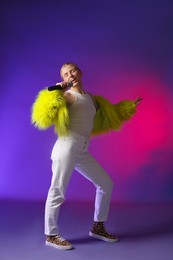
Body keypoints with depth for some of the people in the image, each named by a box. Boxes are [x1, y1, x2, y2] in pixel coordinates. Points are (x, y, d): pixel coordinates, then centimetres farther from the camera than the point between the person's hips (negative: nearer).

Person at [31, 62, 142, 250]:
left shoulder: (92, 99, 21)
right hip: (67, 146, -7)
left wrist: (128, 107, 38)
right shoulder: (67, 95, 0)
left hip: (82, 151, 8)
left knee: (106, 184, 12)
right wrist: (55, 92, -15)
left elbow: (106, 116, 34)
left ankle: (97, 228, 24)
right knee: (57, 191, -6)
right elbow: (46, 115, -14)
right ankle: (51, 235, 10)